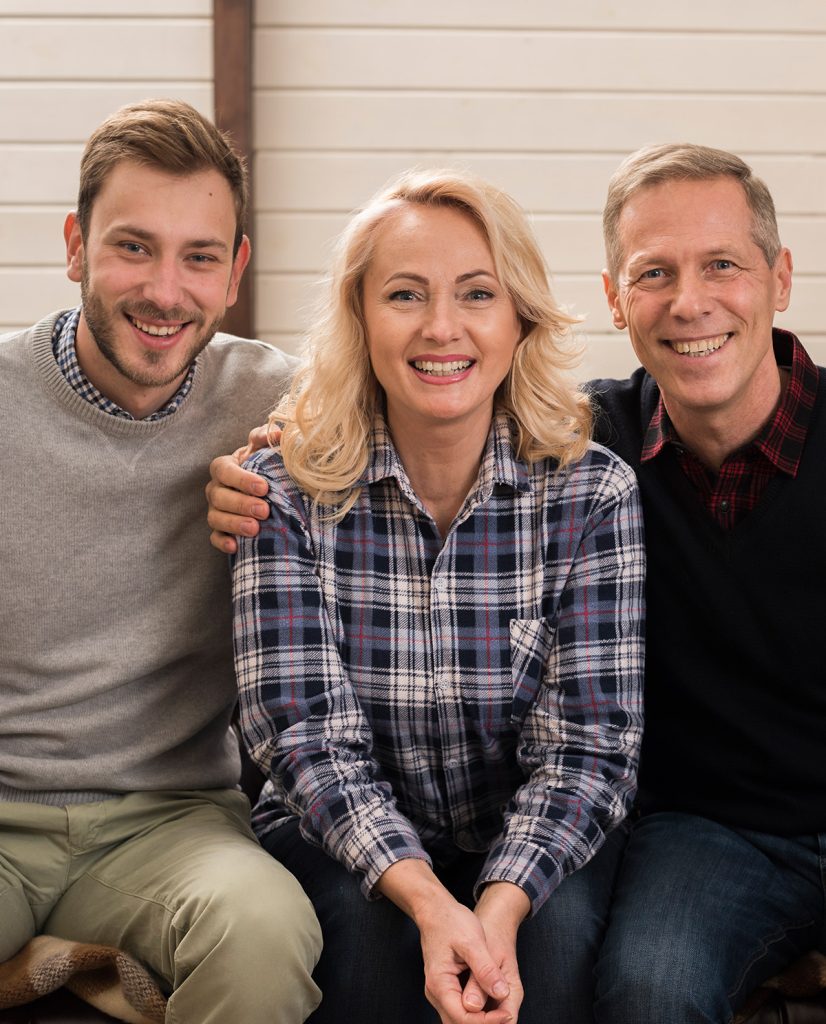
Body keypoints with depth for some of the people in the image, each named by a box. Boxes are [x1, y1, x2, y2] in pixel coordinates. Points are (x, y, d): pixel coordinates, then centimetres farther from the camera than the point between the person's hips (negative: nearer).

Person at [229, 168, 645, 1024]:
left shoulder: (592, 494, -6)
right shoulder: (287, 494, -7)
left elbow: (588, 743, -11)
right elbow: (308, 735, -13)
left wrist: (500, 906, -28)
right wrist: (427, 899, -30)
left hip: (523, 861, 0)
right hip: (339, 845, 0)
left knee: (538, 954, -29)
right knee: (377, 946, -30)